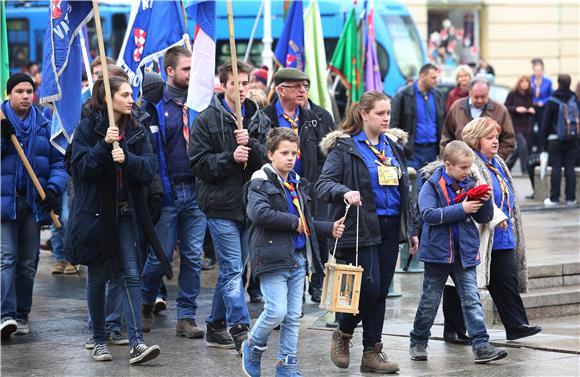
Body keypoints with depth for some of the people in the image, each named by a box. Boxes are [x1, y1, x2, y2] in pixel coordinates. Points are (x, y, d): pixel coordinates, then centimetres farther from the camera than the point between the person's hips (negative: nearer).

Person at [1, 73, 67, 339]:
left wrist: (53, 188, -7)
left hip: (33, 202, 3)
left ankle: (22, 315, 19)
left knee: (28, 262, 9)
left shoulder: (44, 125, 9)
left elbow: (58, 162, 9)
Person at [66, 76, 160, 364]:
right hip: (96, 213, -2)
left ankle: (136, 343, -12)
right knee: (97, 279, 7)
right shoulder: (87, 129, -3)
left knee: (132, 276, -7)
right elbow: (82, 167, -13)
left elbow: (150, 169, -4)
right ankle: (99, 341, 19)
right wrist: (105, 144, -24)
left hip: (127, 213, 2)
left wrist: (126, 159, -21)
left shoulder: (137, 132, 7)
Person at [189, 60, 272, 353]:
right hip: (220, 205, -5)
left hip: (250, 204, 5)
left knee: (232, 270, 13)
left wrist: (251, 145, -15)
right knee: (233, 271, -10)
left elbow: (270, 158, 3)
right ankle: (240, 331, -14)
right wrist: (230, 158, -19)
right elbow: (198, 163, -7)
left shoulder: (259, 120, 11)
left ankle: (216, 327, 24)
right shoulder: (207, 120, -2)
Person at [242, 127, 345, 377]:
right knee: (277, 311, -12)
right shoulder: (261, 182, -6)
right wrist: (293, 222, -16)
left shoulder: (296, 183, 18)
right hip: (274, 257, -7)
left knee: (294, 316, 8)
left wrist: (329, 229, 10)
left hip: (298, 258, 7)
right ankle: (254, 347, 14)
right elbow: (259, 213, -24)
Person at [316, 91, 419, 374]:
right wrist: (345, 192, -33)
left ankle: (372, 353, 12)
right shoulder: (344, 146, -6)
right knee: (369, 286, -13)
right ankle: (342, 334, 12)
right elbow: (323, 184, -13)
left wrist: (411, 229, 17)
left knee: (381, 290, 6)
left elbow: (404, 190, 20)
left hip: (390, 228, 6)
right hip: (361, 228, -6)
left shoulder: (393, 146, 14)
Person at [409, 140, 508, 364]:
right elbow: (428, 214, -21)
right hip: (438, 251, -3)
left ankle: (481, 346, -8)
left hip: (465, 253, 3)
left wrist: (485, 201, -10)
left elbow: (484, 218, 11)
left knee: (472, 299, -4)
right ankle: (418, 343, 24)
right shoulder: (432, 185, -7)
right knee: (430, 300, 9)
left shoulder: (469, 185, 7)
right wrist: (461, 209, -23)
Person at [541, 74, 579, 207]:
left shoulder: (552, 101, -5)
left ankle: (554, 198, 1)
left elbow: (546, 123, -3)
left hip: (555, 140, -2)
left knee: (556, 168, 0)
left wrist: (543, 142, 2)